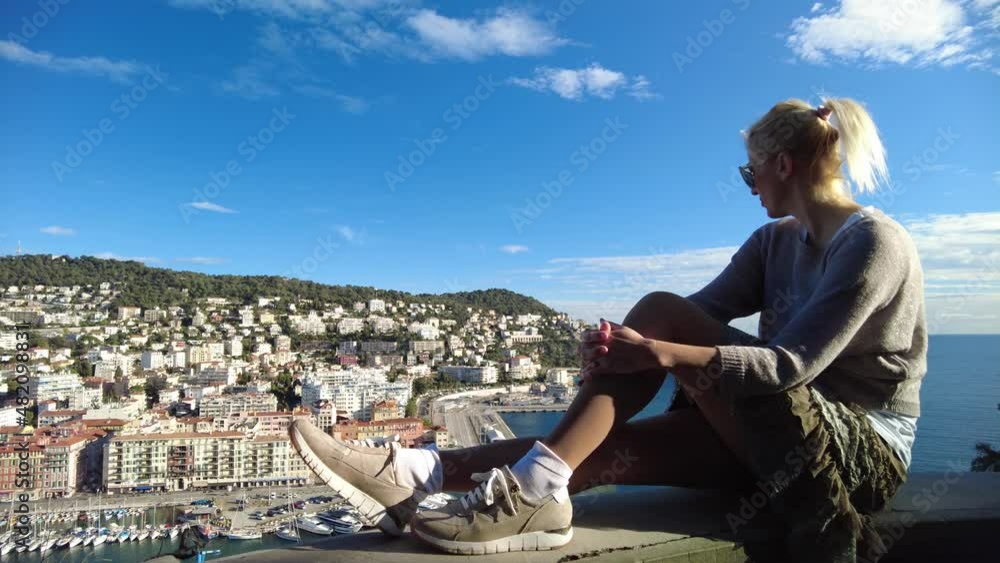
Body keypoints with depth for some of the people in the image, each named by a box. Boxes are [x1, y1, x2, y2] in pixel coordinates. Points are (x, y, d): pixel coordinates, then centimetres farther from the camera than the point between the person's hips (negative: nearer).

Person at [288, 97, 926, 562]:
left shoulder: (875, 242, -13)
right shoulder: (774, 242, 10)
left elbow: (793, 364, -24)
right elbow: (701, 312, -5)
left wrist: (656, 352, -33)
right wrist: (624, 344, -25)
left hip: (864, 449, -6)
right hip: (776, 436, 6)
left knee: (659, 312, -24)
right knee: (603, 446, -18)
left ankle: (534, 488, -29)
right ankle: (416, 475, -21)